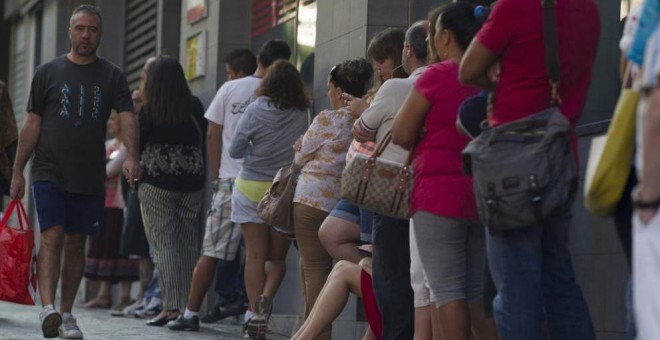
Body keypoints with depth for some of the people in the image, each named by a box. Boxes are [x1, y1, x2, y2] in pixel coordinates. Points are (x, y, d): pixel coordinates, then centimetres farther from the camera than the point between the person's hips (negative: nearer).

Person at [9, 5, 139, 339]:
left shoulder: (111, 76, 7)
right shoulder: (48, 72, 5)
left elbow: (127, 117, -5)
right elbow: (32, 125, 7)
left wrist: (131, 156, -23)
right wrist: (17, 171, 4)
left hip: (90, 177, 2)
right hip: (49, 172, -2)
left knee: (75, 243, 6)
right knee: (52, 237, -14)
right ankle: (48, 308, -23)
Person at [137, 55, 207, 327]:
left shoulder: (150, 110, -7)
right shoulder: (195, 106, 1)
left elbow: (136, 144, -1)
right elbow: (203, 139, 6)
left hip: (157, 183, -3)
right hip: (192, 182, 3)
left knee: (163, 244, -2)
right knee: (189, 245, 8)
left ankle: (171, 307, -9)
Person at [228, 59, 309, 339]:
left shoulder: (256, 111, -9)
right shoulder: (302, 116, -6)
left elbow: (234, 151, -3)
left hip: (251, 188, -1)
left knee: (255, 255, 3)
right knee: (277, 256, 11)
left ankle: (256, 311, -3)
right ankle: (267, 296, -15)